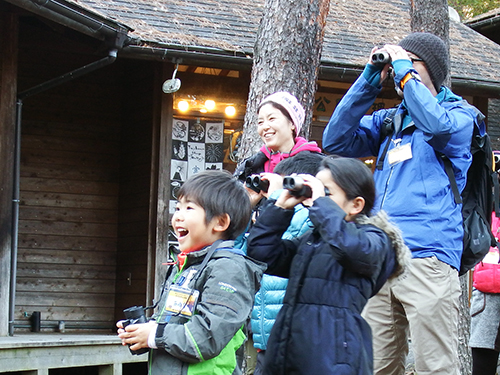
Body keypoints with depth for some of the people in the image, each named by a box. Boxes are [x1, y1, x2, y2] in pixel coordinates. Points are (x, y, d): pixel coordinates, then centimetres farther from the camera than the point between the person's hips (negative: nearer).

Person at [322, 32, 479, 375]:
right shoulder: (389, 120, 23)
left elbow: (437, 127, -18)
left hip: (426, 255, -6)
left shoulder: (459, 114, 6)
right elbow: (335, 141, 12)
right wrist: (370, 81, 8)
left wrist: (404, 72, -8)